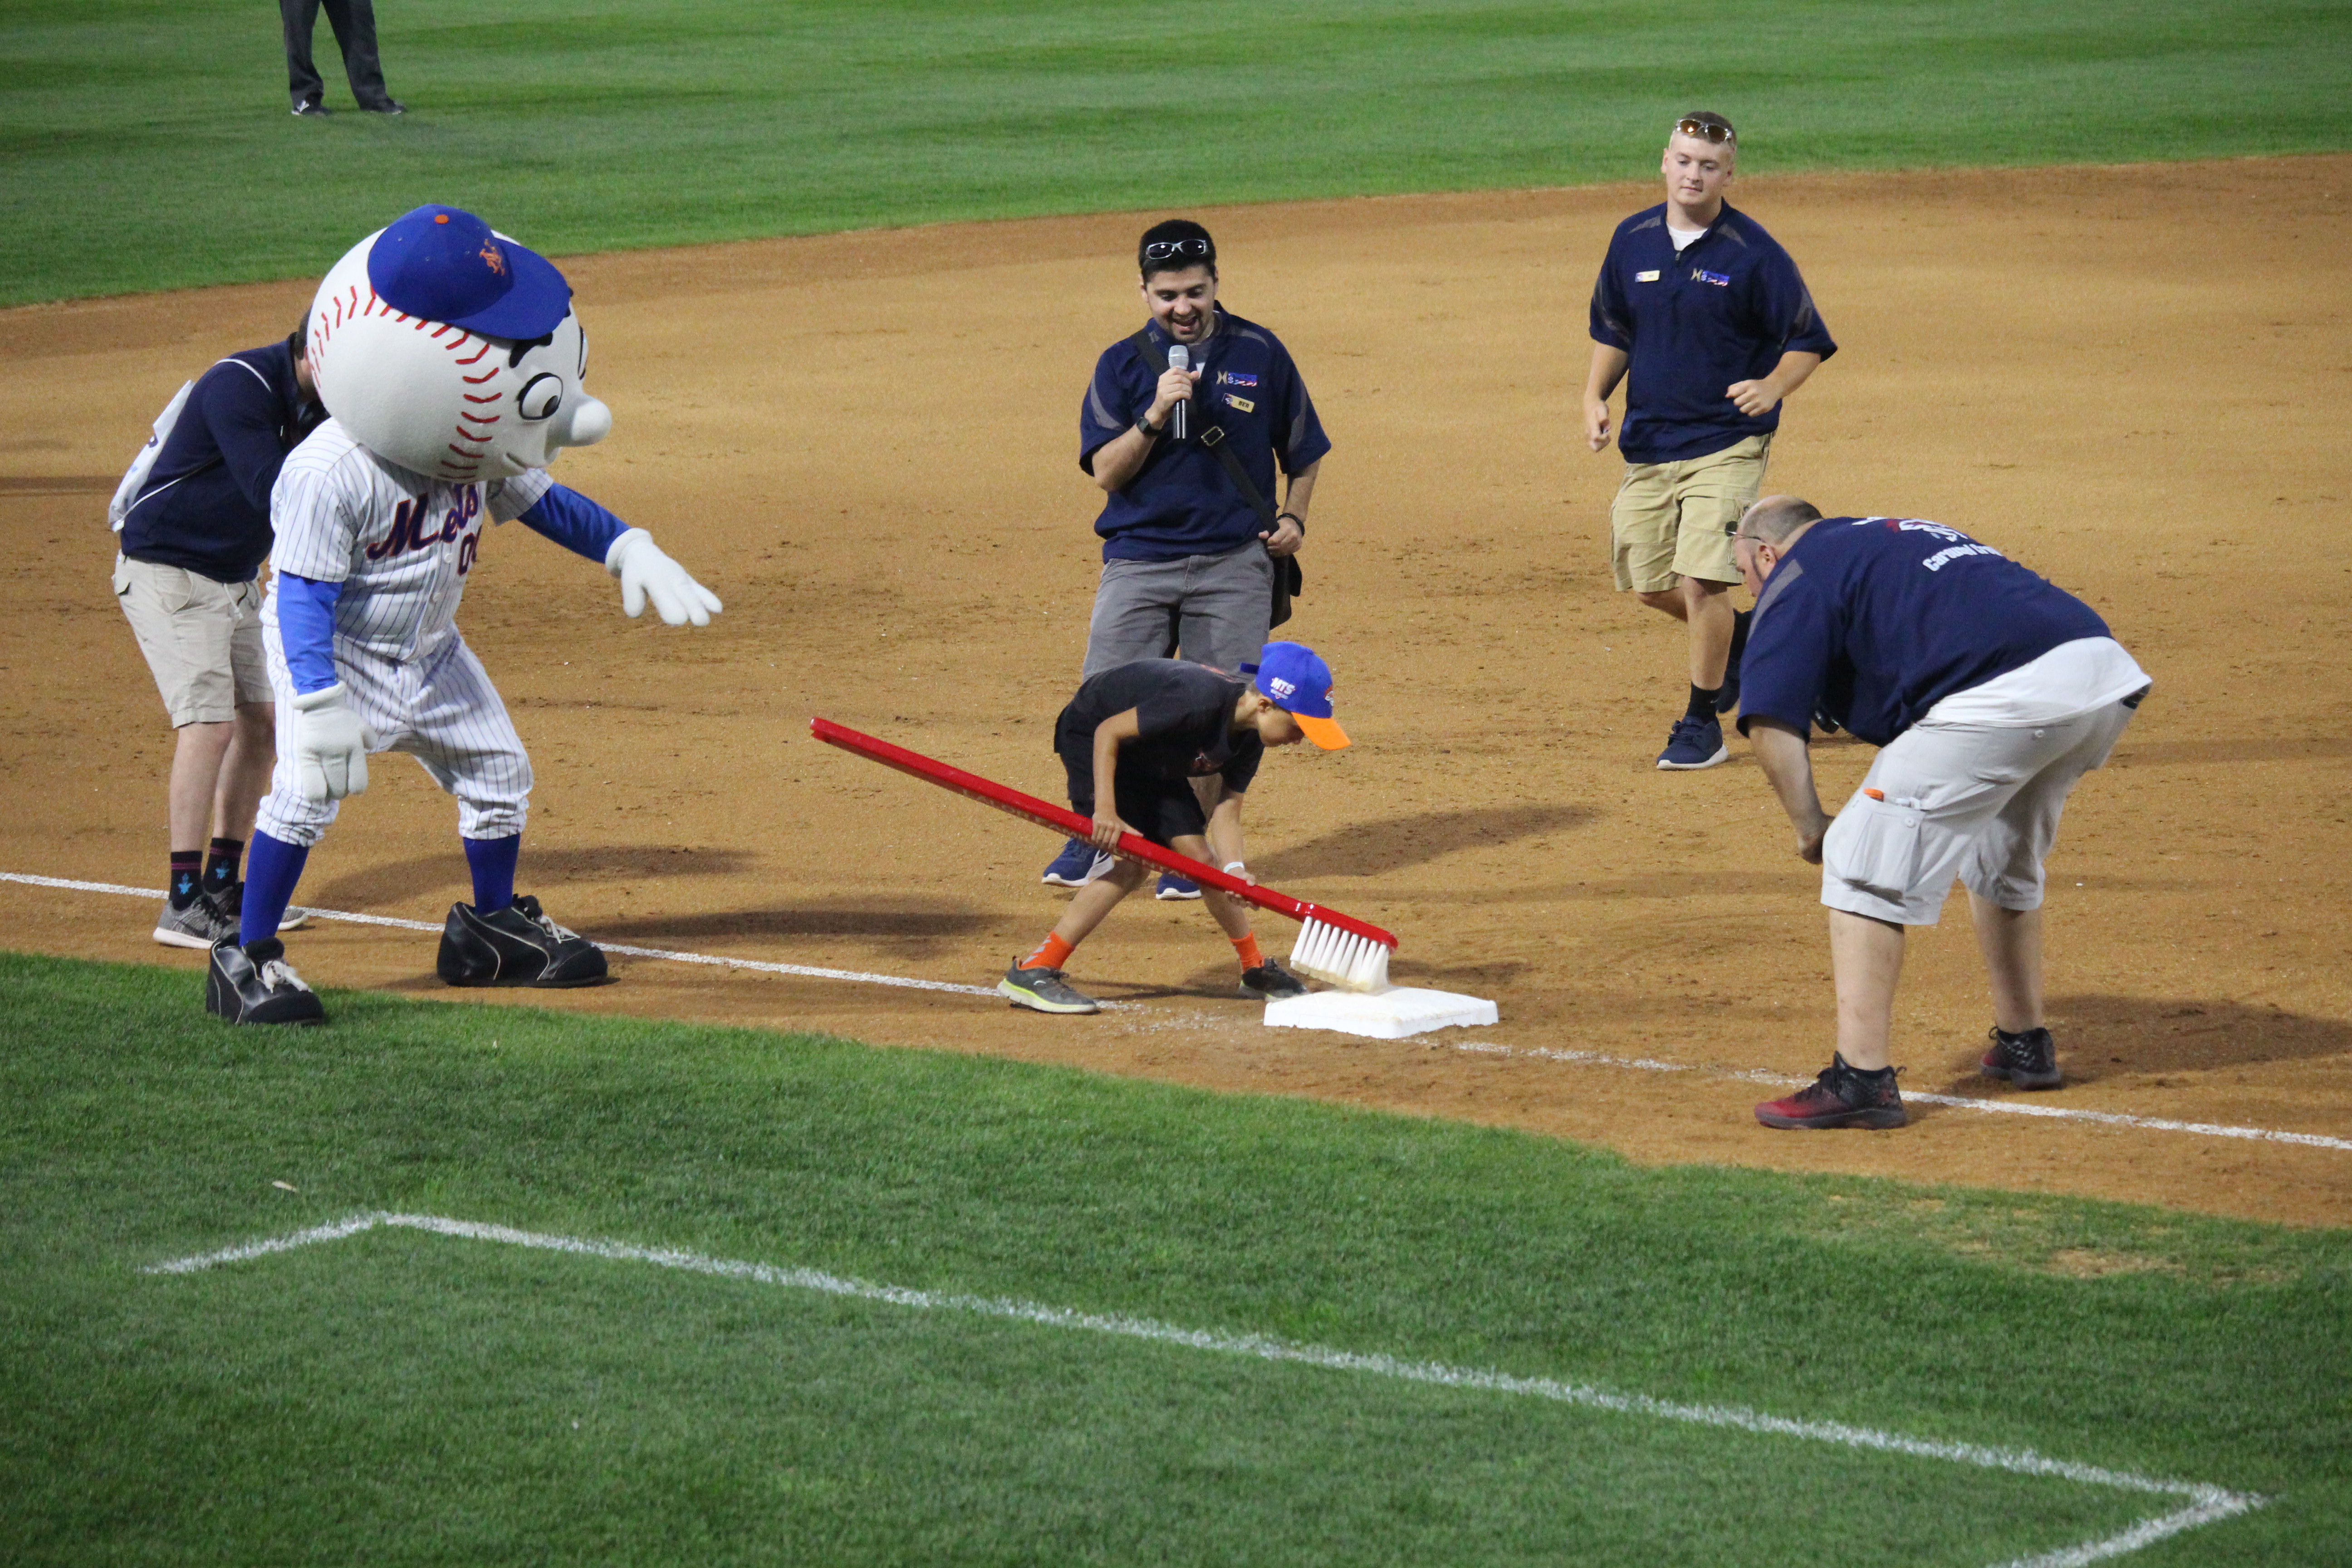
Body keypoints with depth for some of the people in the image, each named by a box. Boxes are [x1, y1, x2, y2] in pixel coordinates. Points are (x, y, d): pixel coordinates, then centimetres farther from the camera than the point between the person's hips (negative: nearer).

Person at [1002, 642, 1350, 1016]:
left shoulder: (1249, 738, -11)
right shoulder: (1199, 699, -36)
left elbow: (1226, 811, -9)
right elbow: (1108, 732, -31)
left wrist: (1234, 870, -26)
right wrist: (1106, 810, -34)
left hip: (1150, 758, 7)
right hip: (1090, 736, -7)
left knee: (1198, 856, 2)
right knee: (1132, 866, -19)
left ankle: (1256, 971, 18)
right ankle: (1030, 973, -21)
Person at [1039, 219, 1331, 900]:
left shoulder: (1259, 353, 4)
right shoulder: (1123, 364, 4)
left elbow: (1304, 451, 15)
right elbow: (1106, 471, -3)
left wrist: (1293, 519, 1)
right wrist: (1154, 417, -17)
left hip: (1234, 564, 0)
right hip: (1138, 560, 0)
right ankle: (1093, 838, 12)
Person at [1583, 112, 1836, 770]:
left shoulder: (1753, 252, -10)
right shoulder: (1633, 240, 3)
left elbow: (1808, 341, -6)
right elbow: (1613, 330, 17)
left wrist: (1771, 388, -24)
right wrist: (1594, 396, 2)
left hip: (1726, 441, -5)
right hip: (1648, 442, 6)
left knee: (1701, 581, -14)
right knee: (1649, 583, 10)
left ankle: (1702, 725, 2)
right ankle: (1741, 639, 39)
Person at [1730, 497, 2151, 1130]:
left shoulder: (1796, 579, 10)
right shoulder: (1903, 536, 35)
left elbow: (1770, 721, -1)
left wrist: (1808, 826, 9)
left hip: (2009, 696, -8)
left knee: (1865, 862, 0)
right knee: (2003, 858, 32)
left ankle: (1861, 1079, -7)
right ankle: (2025, 1047, 38)